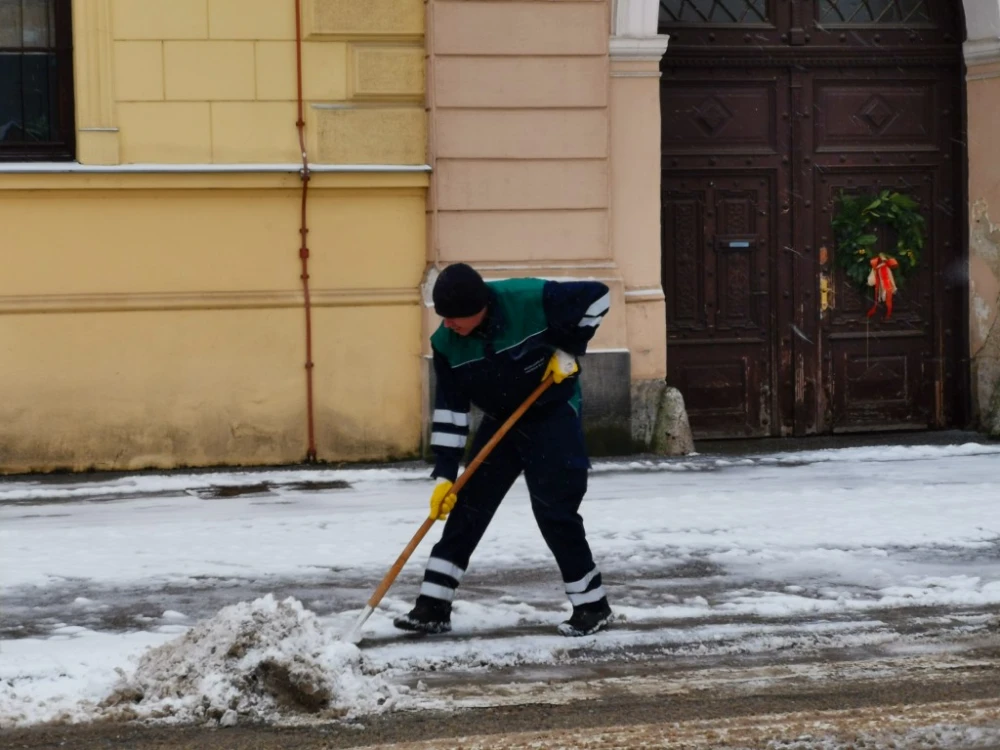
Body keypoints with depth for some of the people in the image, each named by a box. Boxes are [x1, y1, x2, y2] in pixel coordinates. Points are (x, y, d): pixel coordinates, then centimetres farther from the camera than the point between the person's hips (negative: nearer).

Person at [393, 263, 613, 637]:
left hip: (553, 414, -5)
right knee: (466, 507, 0)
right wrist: (444, 474, -14)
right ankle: (433, 606, 4)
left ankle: (592, 605, 4)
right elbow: (449, 408, -11)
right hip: (501, 420, 5)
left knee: (555, 511, -10)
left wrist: (568, 350, -16)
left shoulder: (531, 300, -29)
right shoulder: (446, 343, -15)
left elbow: (597, 296, -17)